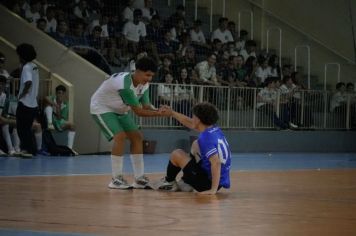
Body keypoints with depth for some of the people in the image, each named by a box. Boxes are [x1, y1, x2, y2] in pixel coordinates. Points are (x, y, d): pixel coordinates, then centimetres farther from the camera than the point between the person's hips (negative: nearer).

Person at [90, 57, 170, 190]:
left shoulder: (144, 84, -10)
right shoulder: (125, 84, -36)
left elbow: (146, 106, -9)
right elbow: (138, 111, -33)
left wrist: (158, 111, -29)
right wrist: (158, 114, -38)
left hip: (119, 110, 9)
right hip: (101, 108, -9)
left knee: (136, 137, 2)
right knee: (120, 137, -24)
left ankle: (139, 179, 6)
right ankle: (116, 180, -16)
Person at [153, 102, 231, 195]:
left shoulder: (206, 137, -24)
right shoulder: (215, 130, 4)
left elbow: (216, 162, -33)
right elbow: (190, 123, 19)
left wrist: (213, 189, -33)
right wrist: (172, 113, 23)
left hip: (209, 182, -9)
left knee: (176, 154, 0)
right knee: (196, 145, 24)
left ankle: (169, 182, 28)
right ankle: (186, 182, 29)